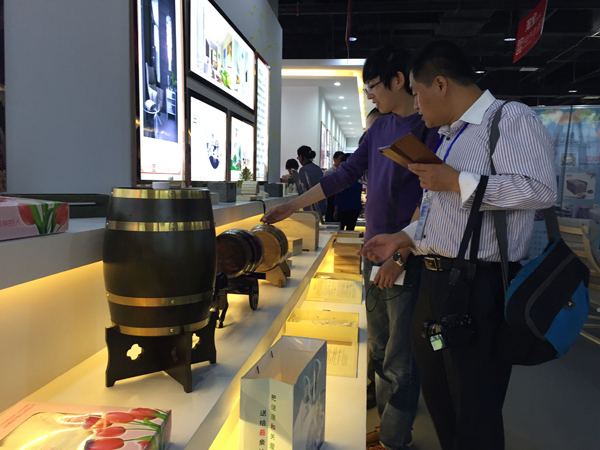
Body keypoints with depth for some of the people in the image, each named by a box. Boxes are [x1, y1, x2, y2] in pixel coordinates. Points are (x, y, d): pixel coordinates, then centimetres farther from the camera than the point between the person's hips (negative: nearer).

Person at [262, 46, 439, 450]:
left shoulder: (429, 126, -9)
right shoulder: (380, 127, 13)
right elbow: (346, 174, 17)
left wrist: (401, 254, -18)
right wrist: (295, 206, 17)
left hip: (407, 259, -7)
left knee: (399, 358, 2)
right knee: (380, 349, 16)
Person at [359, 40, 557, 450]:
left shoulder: (511, 119, -8)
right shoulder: (449, 136, 21)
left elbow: (540, 188, -23)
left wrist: (456, 181, -20)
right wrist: (403, 239, 15)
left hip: (479, 288, -9)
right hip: (436, 279, 9)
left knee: (475, 413, 3)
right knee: (437, 393, 21)